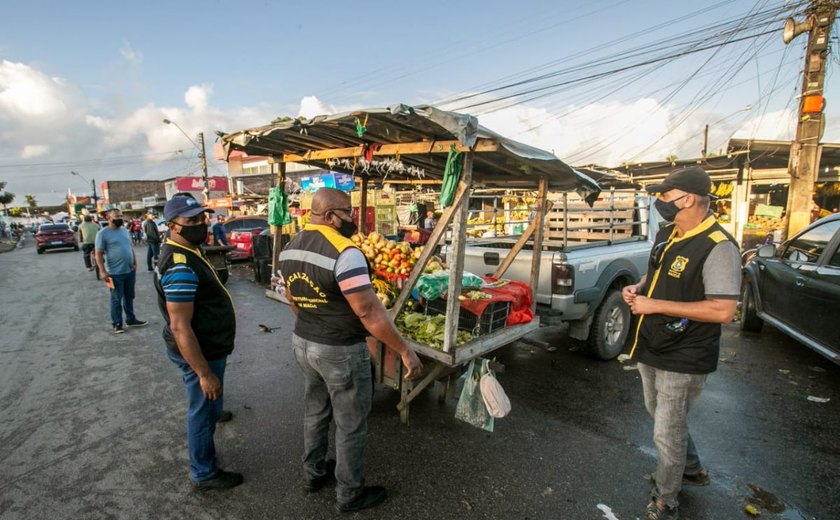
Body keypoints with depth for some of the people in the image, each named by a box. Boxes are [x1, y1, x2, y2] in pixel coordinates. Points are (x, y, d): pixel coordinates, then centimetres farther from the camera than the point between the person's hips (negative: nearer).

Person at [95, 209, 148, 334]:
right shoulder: (103, 233, -9)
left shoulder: (124, 231, 12)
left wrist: (135, 263, 11)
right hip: (115, 273, -6)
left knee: (129, 297, 16)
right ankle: (117, 323, 14)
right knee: (116, 299, 4)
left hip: (130, 271, 6)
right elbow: (98, 254, -11)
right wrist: (102, 271, -17)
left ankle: (131, 319, 28)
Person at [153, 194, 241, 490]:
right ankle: (204, 474, 28)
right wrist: (205, 373, -27)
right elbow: (180, 327, -30)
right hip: (199, 352, -9)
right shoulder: (181, 267, -30)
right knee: (202, 411, 9)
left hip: (208, 345, 9)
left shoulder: (186, 250, 4)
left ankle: (212, 413, 61)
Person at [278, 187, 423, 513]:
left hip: (302, 343, 8)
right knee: (351, 425, 12)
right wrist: (405, 350, -21)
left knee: (315, 412, 26)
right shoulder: (345, 252, -26)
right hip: (341, 351, -8)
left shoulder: (290, 249, 2)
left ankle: (313, 473, 46)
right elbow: (369, 311, -28)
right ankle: (349, 494, 31)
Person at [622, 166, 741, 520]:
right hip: (651, 348, 9)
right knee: (664, 419, 27)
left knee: (667, 433, 6)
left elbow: (723, 311, -27)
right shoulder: (666, 235, 5)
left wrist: (656, 305, -26)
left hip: (683, 360, -9)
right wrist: (637, 289, -1)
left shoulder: (718, 247, -22)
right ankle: (691, 468, 52)